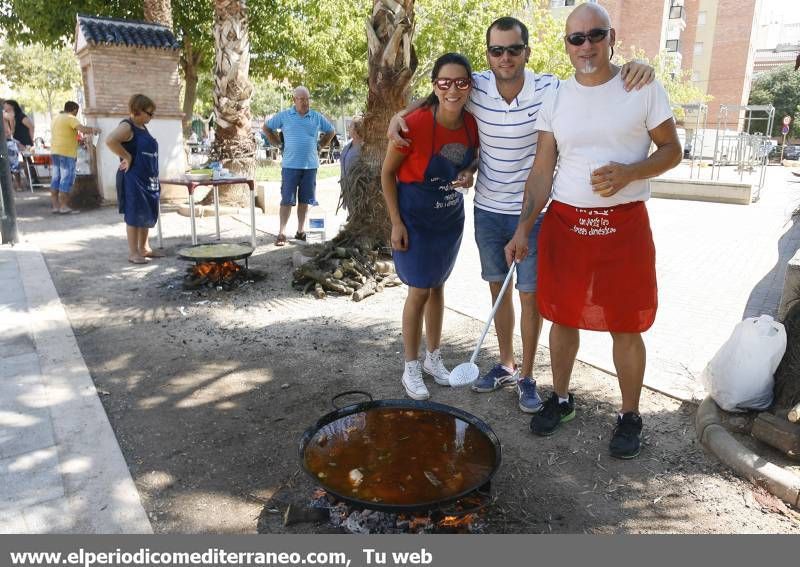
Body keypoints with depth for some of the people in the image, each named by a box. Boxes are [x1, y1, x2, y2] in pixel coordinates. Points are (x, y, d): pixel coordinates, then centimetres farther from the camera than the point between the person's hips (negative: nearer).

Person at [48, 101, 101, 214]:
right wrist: (94, 130, -7)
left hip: (55, 151, 9)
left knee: (56, 178, 10)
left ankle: (55, 206, 11)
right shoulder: (70, 118, -9)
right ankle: (63, 206, -5)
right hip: (67, 153, -9)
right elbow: (83, 129, -23)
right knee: (66, 179, -5)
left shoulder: (56, 118, 19)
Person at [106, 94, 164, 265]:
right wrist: (127, 157, -20)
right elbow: (110, 141, -30)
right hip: (133, 179, -9)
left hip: (148, 179, 9)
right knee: (134, 214, -3)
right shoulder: (127, 126, -13)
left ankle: (144, 248, 24)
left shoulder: (143, 127, 14)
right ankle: (133, 252, 4)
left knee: (148, 214, 13)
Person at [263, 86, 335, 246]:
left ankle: (300, 232, 17)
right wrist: (279, 144, 7)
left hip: (310, 165, 2)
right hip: (290, 165, -2)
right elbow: (267, 128, 13)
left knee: (304, 200, 8)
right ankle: (282, 233, 1)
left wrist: (319, 146, 10)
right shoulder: (284, 116, 2)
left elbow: (331, 132, 19)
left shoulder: (317, 117, 6)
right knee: (287, 200, -3)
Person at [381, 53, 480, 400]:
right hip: (415, 218, -5)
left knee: (437, 286, 15)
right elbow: (387, 172, -13)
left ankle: (433, 359, 31)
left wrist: (468, 175, -13)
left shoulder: (472, 124, -10)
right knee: (419, 291, -1)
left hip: (451, 216, 5)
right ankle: (411, 368, 17)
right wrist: (396, 223, -15)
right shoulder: (415, 124, -25)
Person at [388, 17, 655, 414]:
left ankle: (527, 376, 20)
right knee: (498, 288, 13)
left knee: (530, 294, 2)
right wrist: (399, 115, -7)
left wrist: (633, 66, -30)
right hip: (487, 210, 3)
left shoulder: (550, 90, -14)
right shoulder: (476, 87, -7)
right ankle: (506, 366, 31)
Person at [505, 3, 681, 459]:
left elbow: (672, 150, 2)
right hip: (564, 223, 3)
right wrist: (524, 228, -8)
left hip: (624, 225, -2)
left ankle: (630, 416, 23)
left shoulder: (644, 89, -1)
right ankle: (561, 399, 31)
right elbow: (542, 171, 2)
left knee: (626, 327, 4)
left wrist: (628, 172, -18)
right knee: (563, 318, 11)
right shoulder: (554, 100, 5)